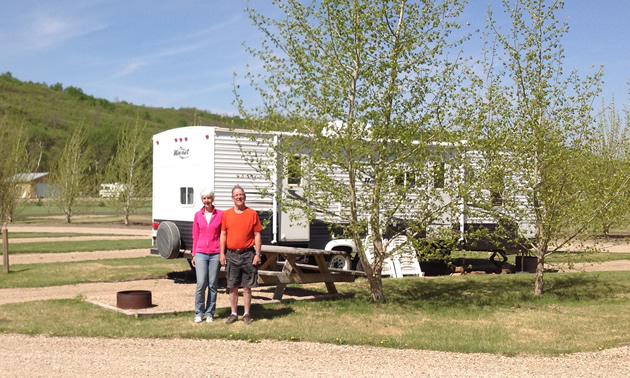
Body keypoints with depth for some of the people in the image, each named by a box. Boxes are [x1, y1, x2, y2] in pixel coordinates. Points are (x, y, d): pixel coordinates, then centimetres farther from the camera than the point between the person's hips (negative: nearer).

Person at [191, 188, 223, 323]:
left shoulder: (220, 214, 2)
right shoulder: (198, 215, 7)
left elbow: (223, 235, 5)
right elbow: (195, 236, 12)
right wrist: (194, 254, 9)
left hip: (215, 254, 0)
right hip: (201, 253, 0)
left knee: (213, 285, 4)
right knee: (201, 284, -8)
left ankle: (209, 313, 15)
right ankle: (199, 313, 7)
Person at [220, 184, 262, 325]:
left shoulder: (252, 214, 0)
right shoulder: (226, 214, 5)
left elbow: (257, 235, 1)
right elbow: (223, 235, 7)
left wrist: (258, 254, -5)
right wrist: (222, 254, 1)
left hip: (247, 254, -2)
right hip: (231, 254, 2)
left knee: (247, 287, 4)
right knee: (232, 287, 7)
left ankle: (246, 314, 12)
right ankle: (234, 314, 17)